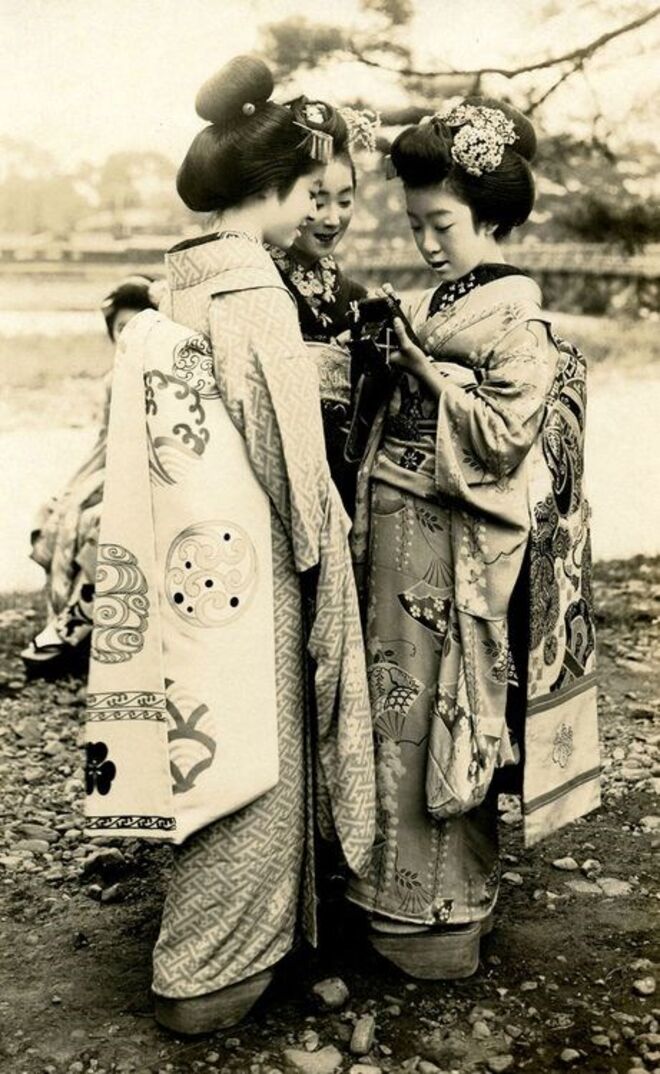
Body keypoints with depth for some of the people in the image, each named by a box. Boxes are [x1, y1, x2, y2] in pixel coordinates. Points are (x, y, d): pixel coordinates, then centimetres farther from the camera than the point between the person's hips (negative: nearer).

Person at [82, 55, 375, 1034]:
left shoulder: (186, 278, 8)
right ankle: (209, 975, 22)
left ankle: (215, 945, 40)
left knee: (218, 739, 21)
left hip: (196, 549, 9)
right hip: (248, 557, -9)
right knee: (249, 746, 5)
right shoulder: (253, 291, -19)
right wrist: (320, 538, -4)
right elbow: (287, 446, -18)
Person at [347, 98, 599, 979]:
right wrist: (387, 370, 2)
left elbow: (503, 435, -19)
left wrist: (428, 375, -17)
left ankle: (443, 916, 20)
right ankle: (404, 894, 32)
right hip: (398, 548, 8)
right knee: (402, 720, 15)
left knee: (439, 725, 2)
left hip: (455, 560, -8)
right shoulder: (428, 311, 13)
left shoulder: (521, 329, -11)